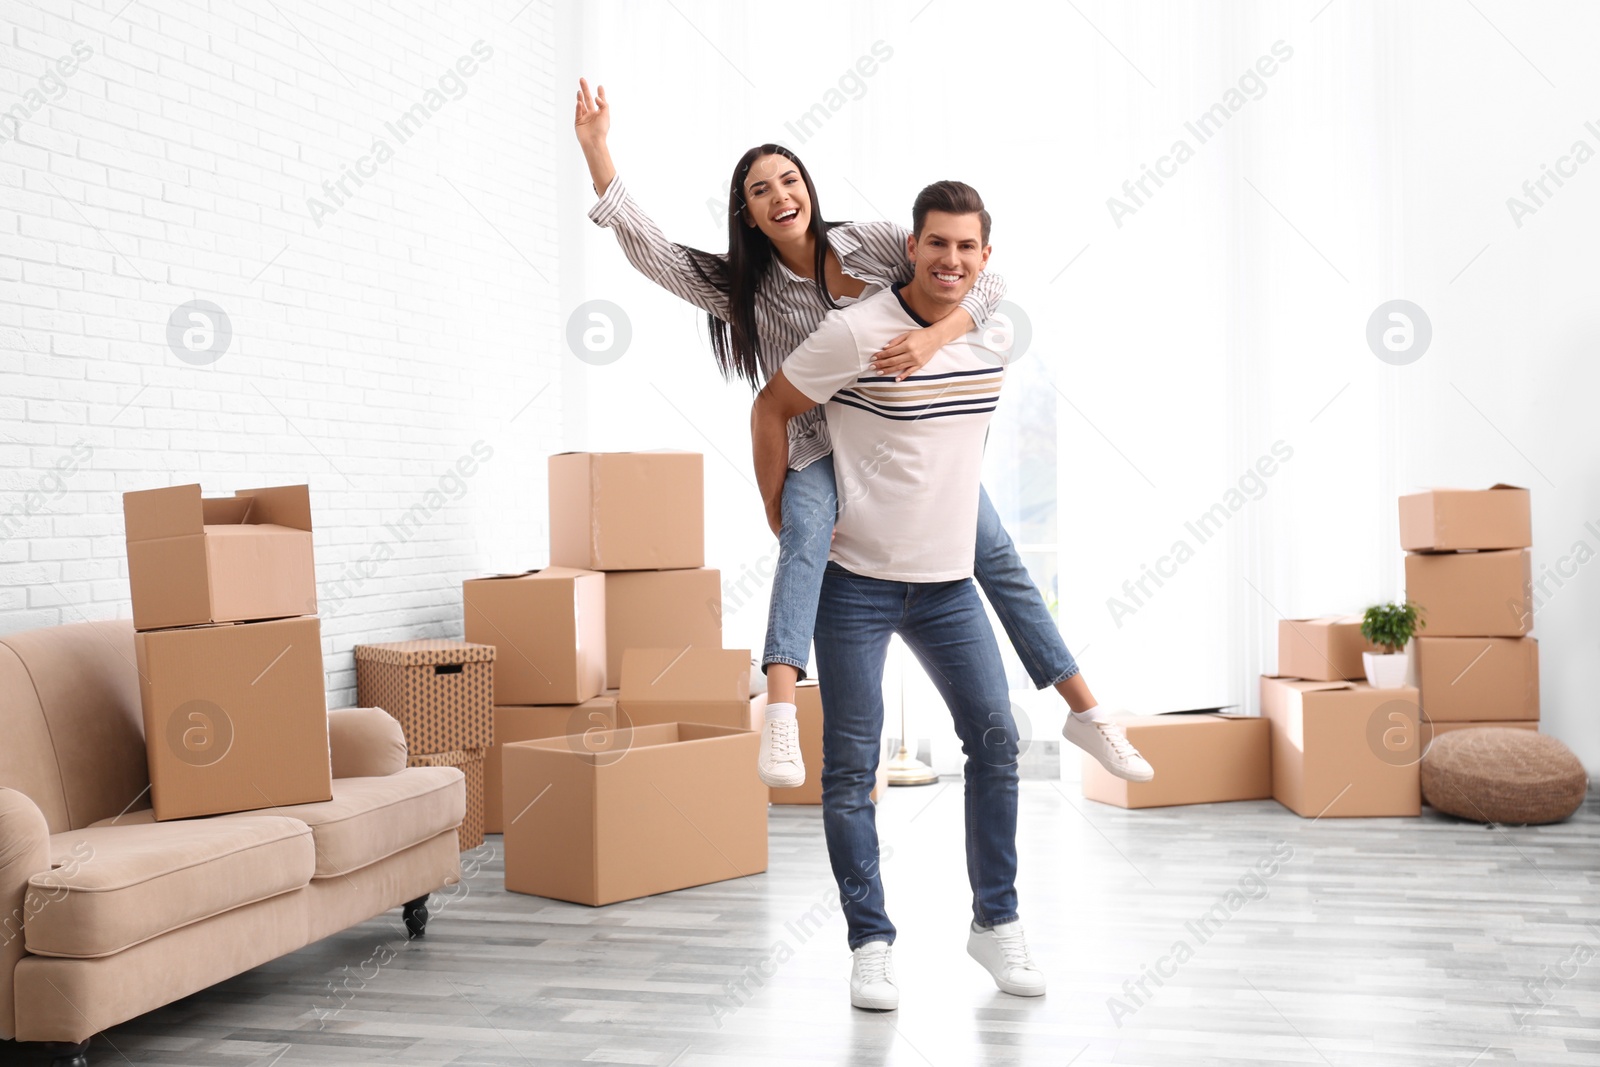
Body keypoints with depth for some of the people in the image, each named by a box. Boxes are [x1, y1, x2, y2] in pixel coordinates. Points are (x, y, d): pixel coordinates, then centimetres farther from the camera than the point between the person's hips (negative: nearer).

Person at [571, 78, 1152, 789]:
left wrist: (933, 337, -31)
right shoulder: (745, 290, -5)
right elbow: (650, 251, -15)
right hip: (820, 447, -2)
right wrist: (596, 152, -23)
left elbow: (984, 281, -11)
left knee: (997, 557, 2)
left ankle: (1086, 714, 16)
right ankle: (779, 719, -49)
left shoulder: (873, 244, -8)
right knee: (805, 533, -34)